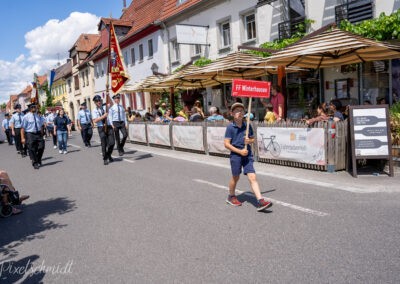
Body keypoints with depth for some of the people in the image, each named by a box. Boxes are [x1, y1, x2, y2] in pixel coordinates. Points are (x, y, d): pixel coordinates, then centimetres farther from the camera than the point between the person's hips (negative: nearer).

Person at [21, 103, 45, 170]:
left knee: (41, 147, 2)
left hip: (38, 134, 4)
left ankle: (38, 160, 26)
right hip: (30, 134, -4)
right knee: (32, 149, 1)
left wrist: (41, 134, 15)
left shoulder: (38, 116, 7)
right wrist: (23, 138, -13)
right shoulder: (26, 117, -8)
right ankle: (35, 163, 16)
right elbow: (22, 128, -9)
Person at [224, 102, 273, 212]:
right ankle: (231, 197, 35)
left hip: (247, 155, 3)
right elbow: (226, 144, -10)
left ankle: (260, 201, -10)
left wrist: (249, 141, -8)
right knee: (235, 177, 12)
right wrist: (239, 151, -15)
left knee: (252, 177, -6)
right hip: (235, 155, -3)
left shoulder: (248, 126, 5)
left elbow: (253, 139, 17)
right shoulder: (230, 127, -7)